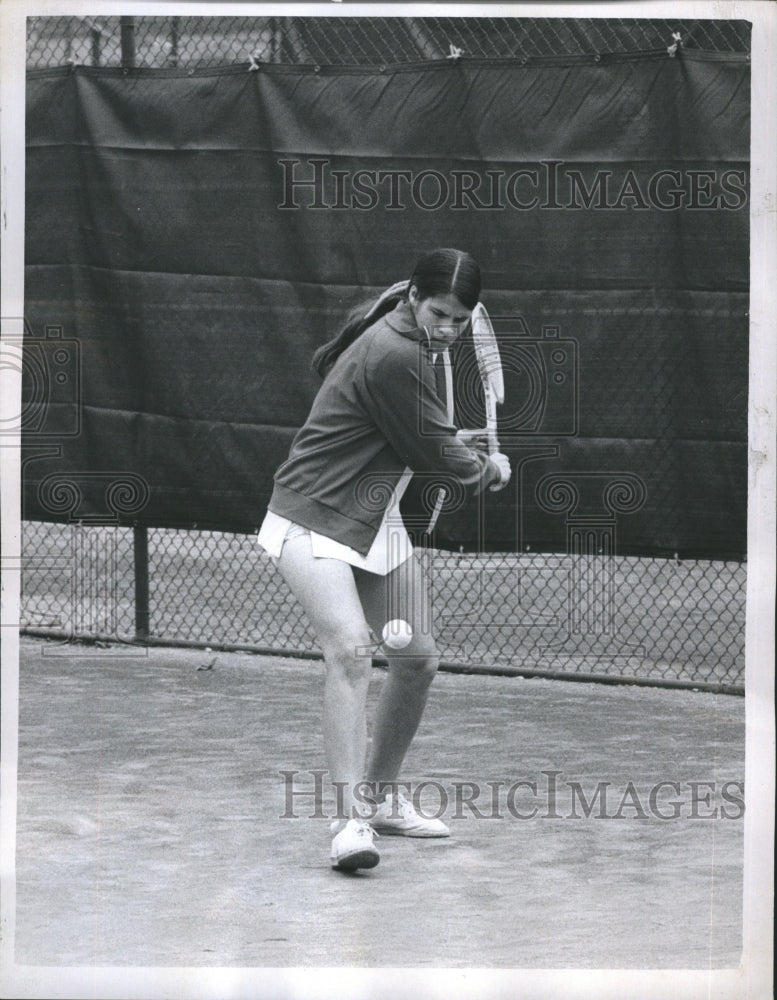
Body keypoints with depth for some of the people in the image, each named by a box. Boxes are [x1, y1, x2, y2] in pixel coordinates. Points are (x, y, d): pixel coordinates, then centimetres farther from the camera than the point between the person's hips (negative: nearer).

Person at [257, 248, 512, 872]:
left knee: (418, 660, 12)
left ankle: (382, 795, 29)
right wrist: (487, 468, 5)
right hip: (314, 521, -10)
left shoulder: (407, 339, 5)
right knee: (351, 649, -27)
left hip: (376, 525, 10)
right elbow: (435, 453, -17)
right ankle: (352, 819, -31)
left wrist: (451, 445, 16)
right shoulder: (394, 357, -24)